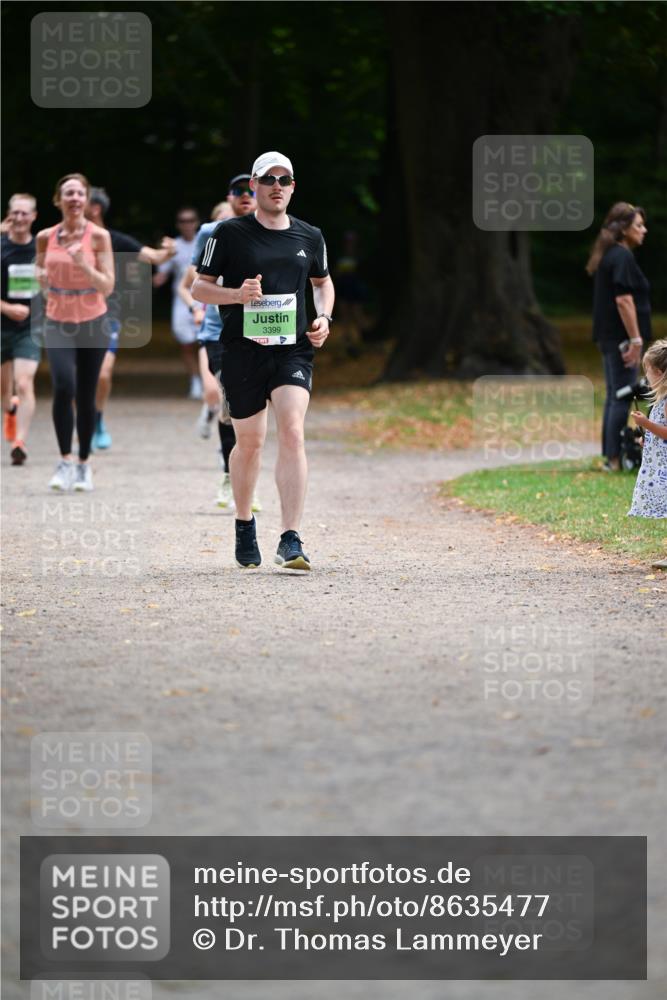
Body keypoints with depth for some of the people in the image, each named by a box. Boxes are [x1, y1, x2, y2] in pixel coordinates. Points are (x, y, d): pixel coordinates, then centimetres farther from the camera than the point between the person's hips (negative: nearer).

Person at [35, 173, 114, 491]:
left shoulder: (98, 236, -5)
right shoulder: (46, 237, 2)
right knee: (63, 386, -21)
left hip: (92, 323, -1)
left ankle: (83, 464, 21)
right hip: (58, 323, 1)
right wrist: (41, 276, -5)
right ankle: (65, 460, -12)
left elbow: (108, 287, -8)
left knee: (86, 397, 5)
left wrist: (85, 265, -24)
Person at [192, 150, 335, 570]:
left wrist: (324, 318, 8)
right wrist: (236, 294, -15)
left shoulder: (309, 236, 9)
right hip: (243, 350, -1)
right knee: (250, 442, 8)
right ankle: (245, 525, 34)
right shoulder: (230, 233, 0)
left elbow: (322, 281, 27)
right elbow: (199, 287, 4)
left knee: (292, 432, -17)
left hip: (293, 349, 1)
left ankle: (291, 540, -21)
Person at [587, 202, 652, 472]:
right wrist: (635, 339, -20)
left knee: (614, 397, 13)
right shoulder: (622, 258, -14)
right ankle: (616, 458, -9)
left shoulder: (608, 256, 16)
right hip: (621, 337, -10)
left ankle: (610, 456, 16)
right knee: (623, 398, -8)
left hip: (608, 336, 10)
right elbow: (623, 300, -21)